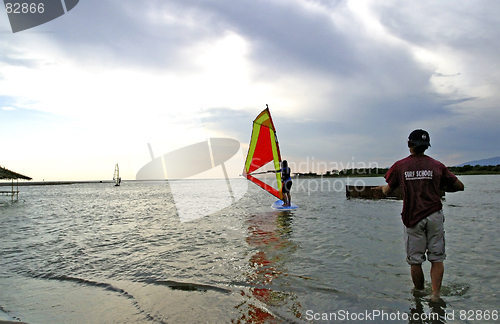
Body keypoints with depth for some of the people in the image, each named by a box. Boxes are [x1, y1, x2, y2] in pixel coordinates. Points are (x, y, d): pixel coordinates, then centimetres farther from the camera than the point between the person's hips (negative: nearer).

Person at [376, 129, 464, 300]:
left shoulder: (399, 166, 0)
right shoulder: (437, 166, 3)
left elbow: (387, 191, 7)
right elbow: (460, 186, 10)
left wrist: (382, 187, 29)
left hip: (412, 218, -1)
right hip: (434, 216, 1)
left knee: (415, 260, 9)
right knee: (437, 259, 9)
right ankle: (435, 295, 4)